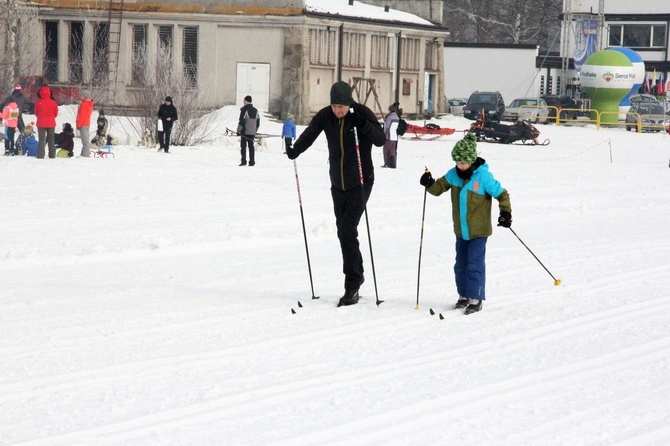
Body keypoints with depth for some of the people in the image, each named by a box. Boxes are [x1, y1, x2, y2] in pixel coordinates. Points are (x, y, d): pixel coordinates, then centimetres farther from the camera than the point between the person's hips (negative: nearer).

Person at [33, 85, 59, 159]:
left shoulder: (38, 102, -13)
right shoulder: (53, 102, -10)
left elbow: (36, 113, 1)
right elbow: (56, 113, 3)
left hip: (41, 123, -1)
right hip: (51, 123, 1)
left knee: (41, 140, 5)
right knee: (51, 140, 12)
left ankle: (40, 155, -2)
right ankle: (52, 155, 14)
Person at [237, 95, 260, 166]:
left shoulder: (244, 110, -9)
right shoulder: (255, 110, 12)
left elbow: (241, 121, -13)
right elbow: (258, 122, 16)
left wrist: (238, 130, -5)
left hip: (245, 132, -6)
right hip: (252, 132, 6)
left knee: (243, 146, -1)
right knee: (251, 146, 8)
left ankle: (243, 161, -8)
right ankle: (252, 161, 4)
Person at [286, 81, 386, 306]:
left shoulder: (362, 113, -12)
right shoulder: (325, 116, -2)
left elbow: (381, 140, -17)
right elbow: (309, 135, -9)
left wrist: (363, 125, -33)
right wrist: (294, 151, -27)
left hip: (360, 183, -5)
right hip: (338, 184, 5)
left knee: (347, 231, -15)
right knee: (343, 232, 11)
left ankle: (352, 285, -13)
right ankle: (357, 275, 28)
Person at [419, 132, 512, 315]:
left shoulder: (483, 176, -16)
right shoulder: (454, 175, 0)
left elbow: (501, 194, -10)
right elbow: (439, 188, 6)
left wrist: (505, 212, -21)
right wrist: (430, 184, -16)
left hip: (479, 231, -6)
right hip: (461, 230, 6)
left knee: (475, 263, -8)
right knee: (461, 264, 13)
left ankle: (476, 298, -2)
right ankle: (464, 295, 26)